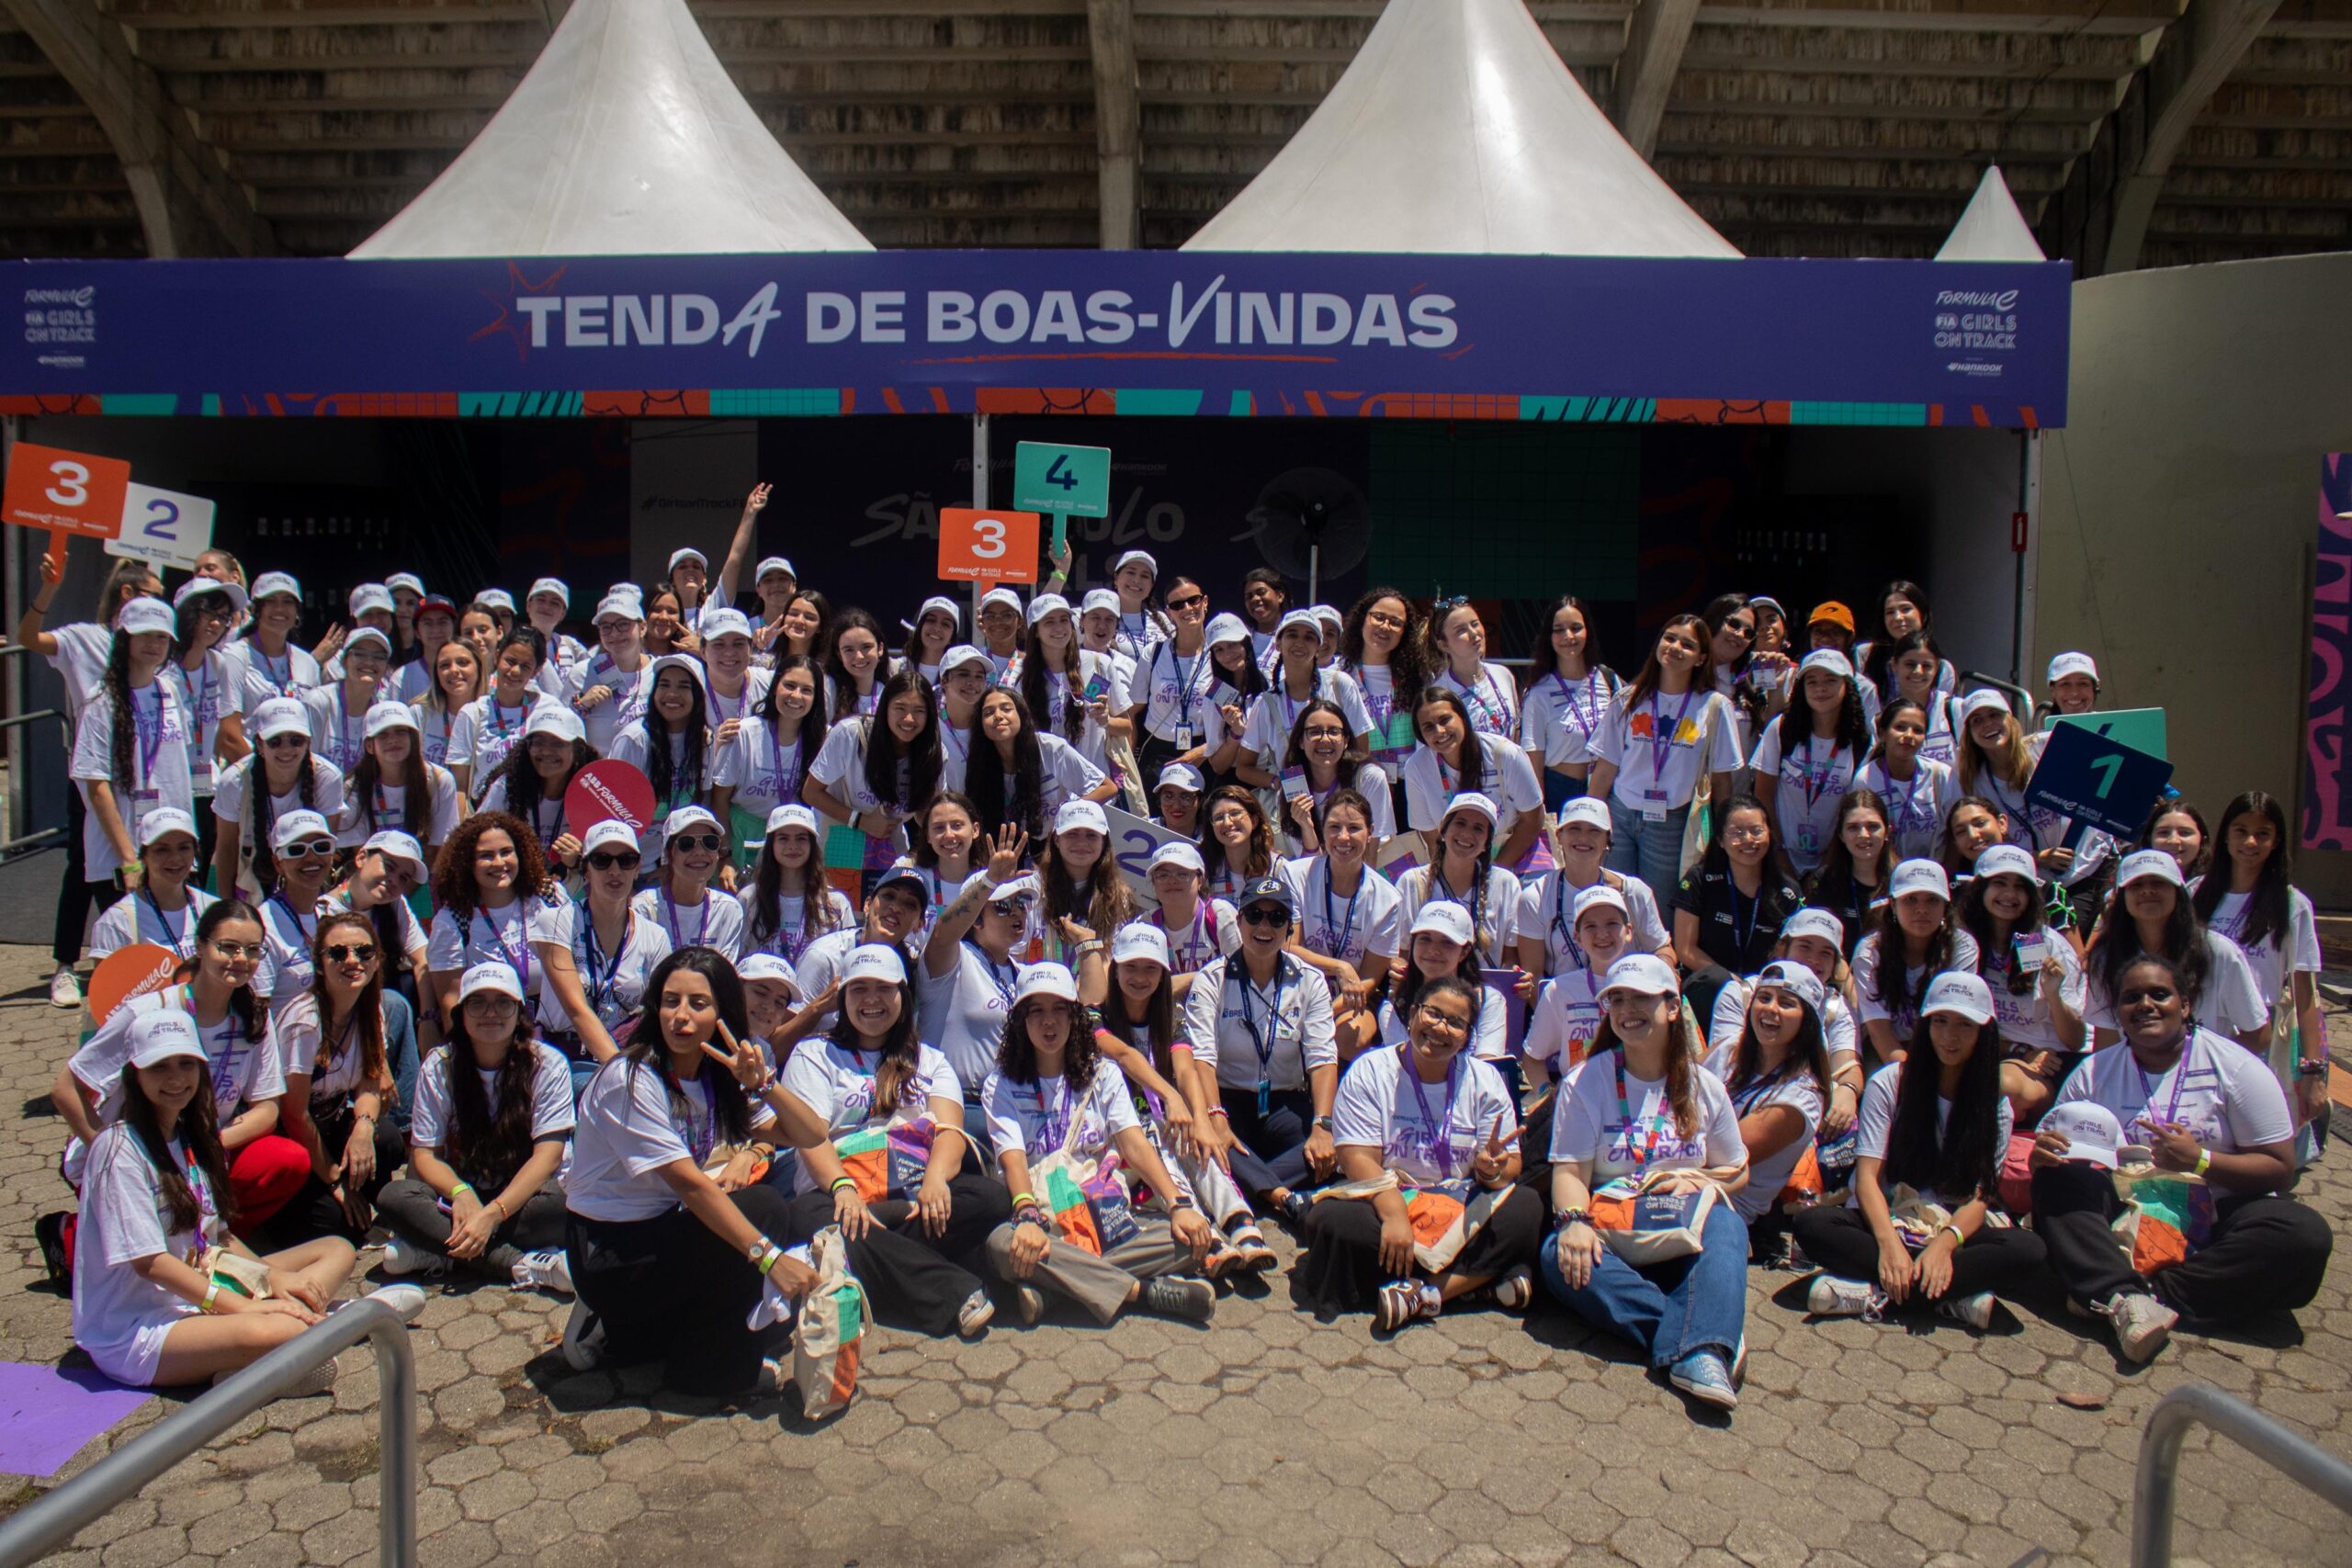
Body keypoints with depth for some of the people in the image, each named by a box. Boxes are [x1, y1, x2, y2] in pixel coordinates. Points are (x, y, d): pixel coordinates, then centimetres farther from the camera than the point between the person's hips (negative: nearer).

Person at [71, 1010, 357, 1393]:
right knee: (272, 1332, -39)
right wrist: (243, 1306, -20)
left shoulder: (192, 1138, 12)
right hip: (133, 1332, -10)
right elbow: (149, 1261, -19)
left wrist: (273, 1277, -3)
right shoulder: (120, 1149, -15)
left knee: (337, 1251, 0)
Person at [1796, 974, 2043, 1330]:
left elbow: (1978, 1197, -6)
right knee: (1812, 1223, -32)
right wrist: (1889, 1243, -29)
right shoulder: (1889, 1083, -2)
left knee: (2028, 1250, -30)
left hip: (1954, 1229, 1)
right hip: (1885, 1221, -1)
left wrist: (1945, 1243, -29)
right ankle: (1954, 1298, -34)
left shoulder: (1995, 1104, 3)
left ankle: (1875, 1292, -35)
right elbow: (1867, 1176, -10)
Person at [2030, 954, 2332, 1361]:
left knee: (2305, 1237, -31)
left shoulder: (2236, 1068, -4)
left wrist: (2199, 1161, -22)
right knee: (2056, 1180, -23)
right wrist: (2042, 1153, -21)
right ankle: (2126, 1297, -41)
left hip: (2211, 1218, -1)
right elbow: (2049, 1153, 4)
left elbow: (2281, 1171, -7)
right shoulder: (2094, 1073, 4)